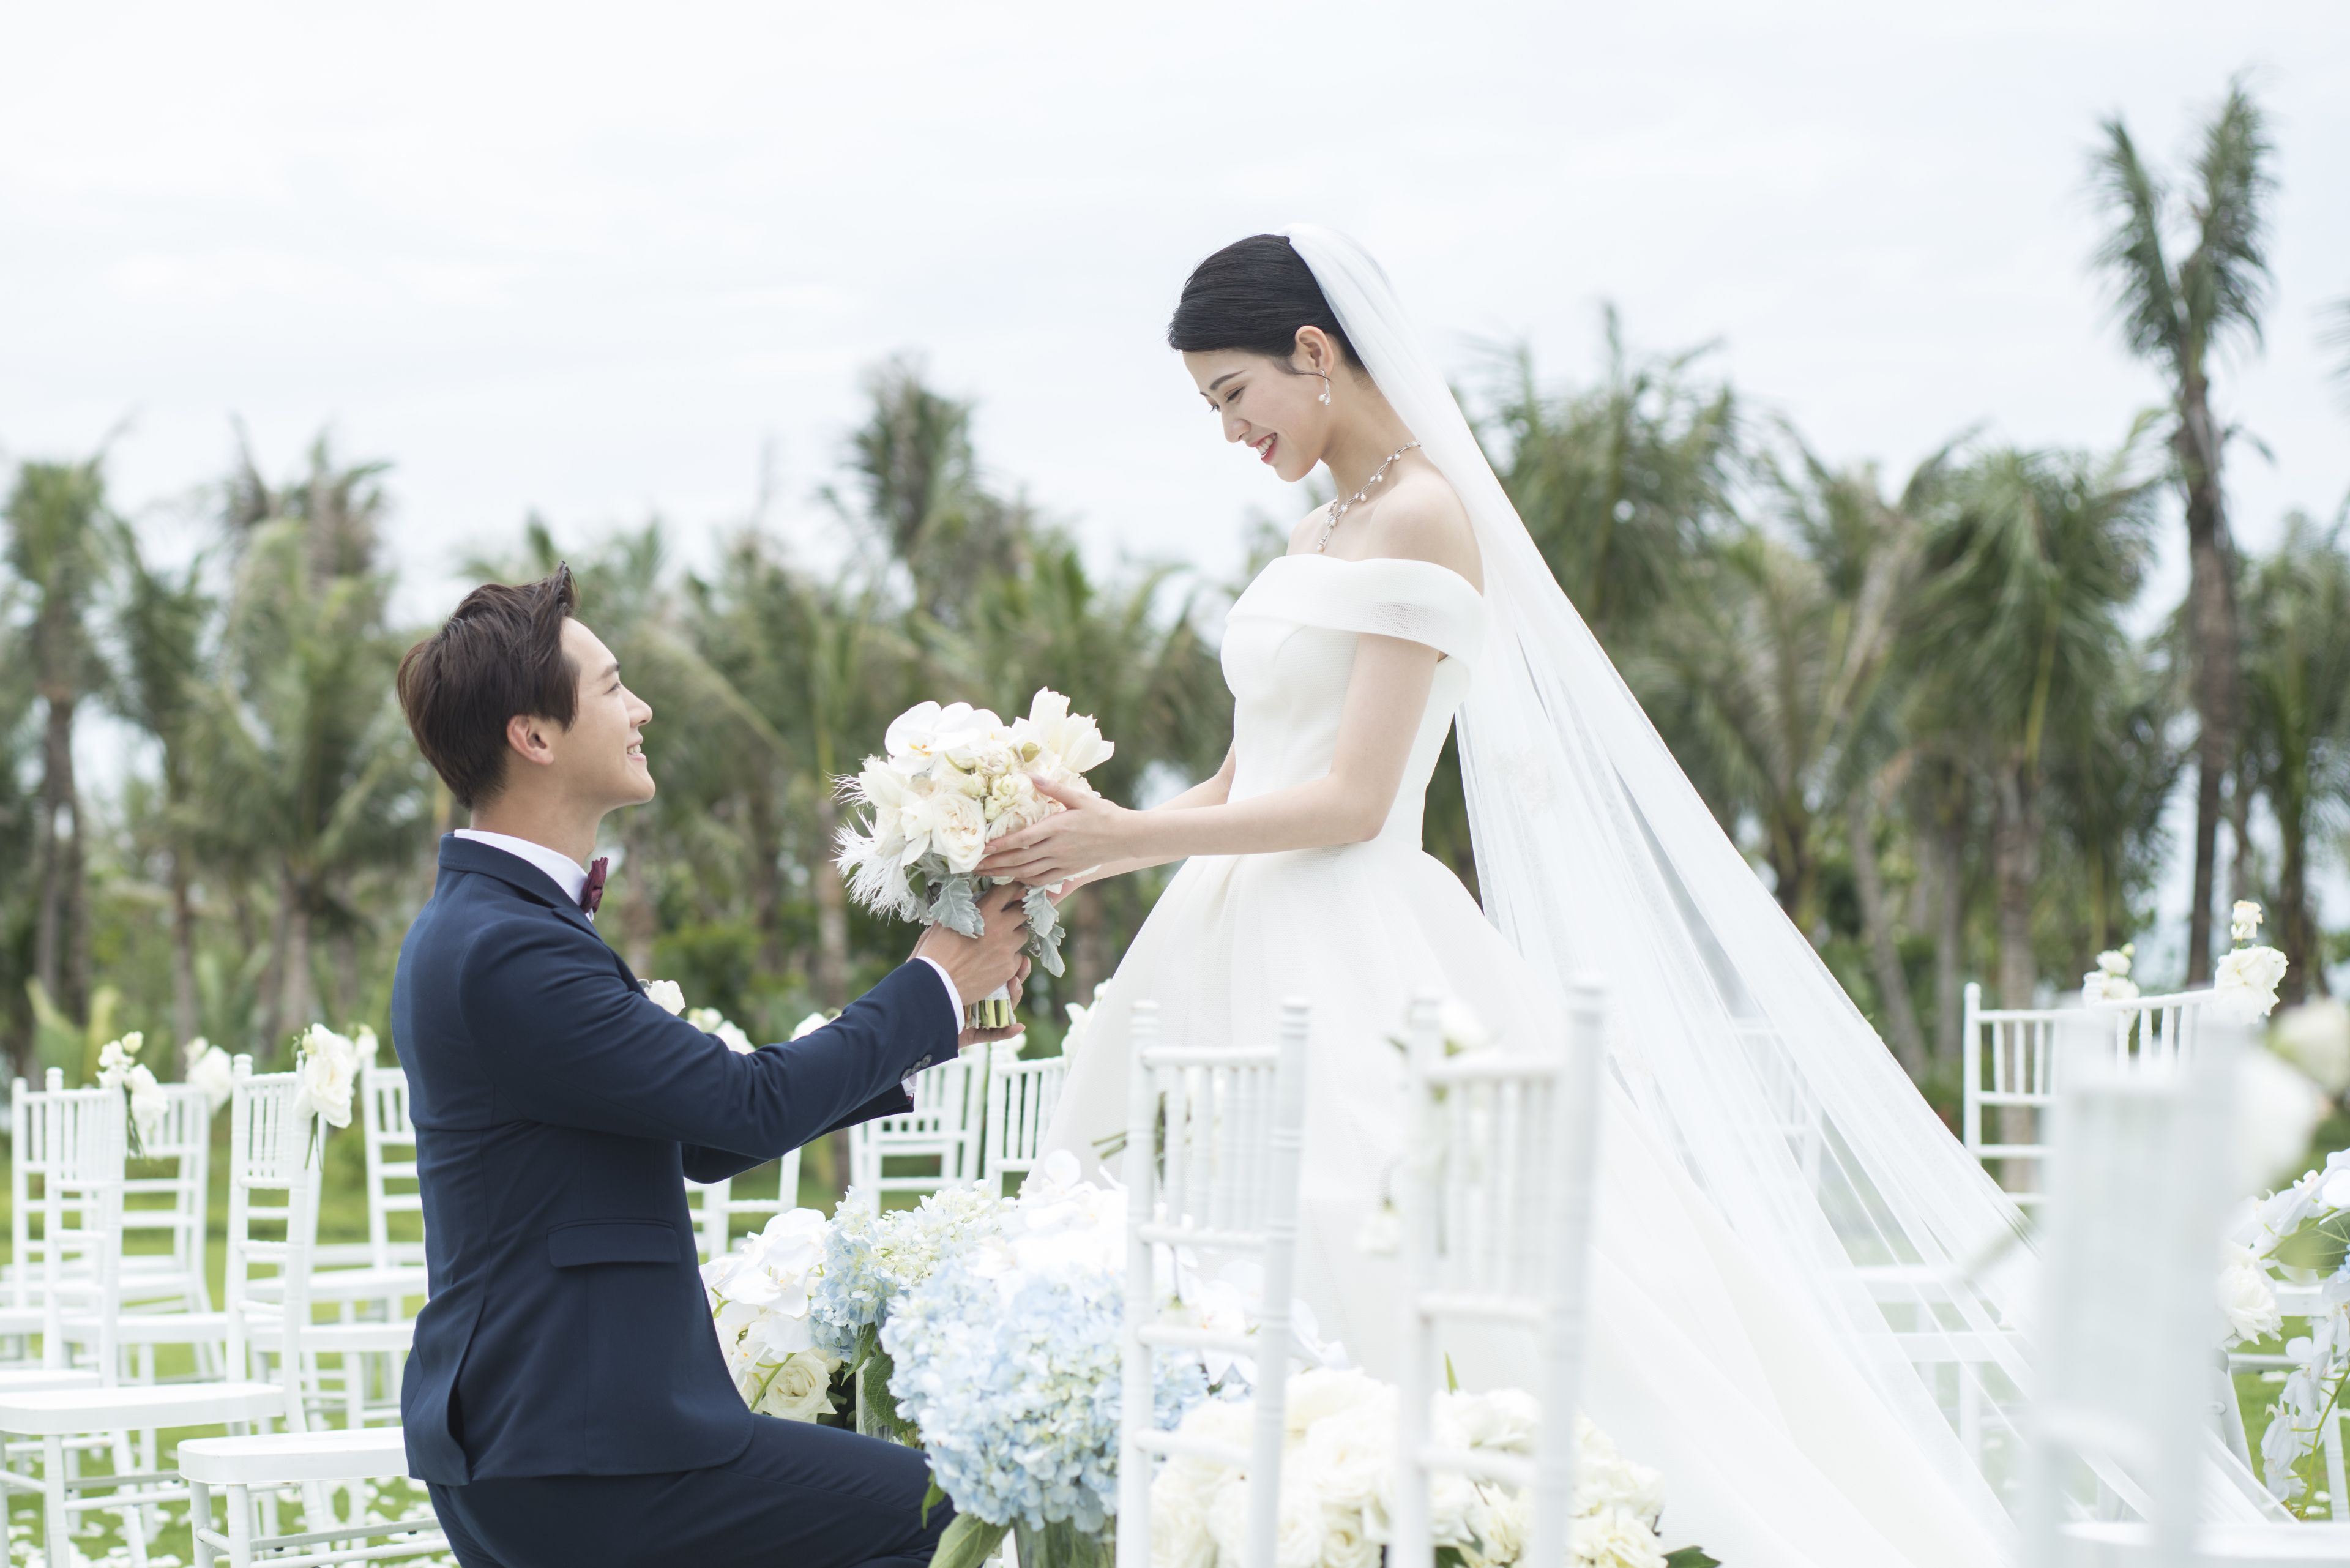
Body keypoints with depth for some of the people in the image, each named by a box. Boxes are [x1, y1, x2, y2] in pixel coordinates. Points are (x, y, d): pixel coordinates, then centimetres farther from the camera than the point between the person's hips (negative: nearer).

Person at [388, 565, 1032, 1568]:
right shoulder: (507, 951, -19)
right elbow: (748, 1109, -16)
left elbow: (695, 1136, 17)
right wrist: (936, 985, -3)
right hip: (569, 1464, -10)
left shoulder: (478, 927, 14)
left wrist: (910, 1048, 15)